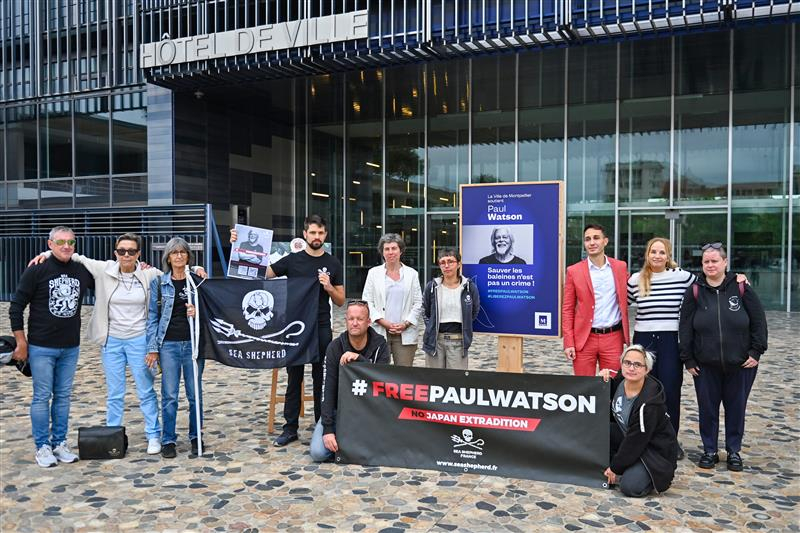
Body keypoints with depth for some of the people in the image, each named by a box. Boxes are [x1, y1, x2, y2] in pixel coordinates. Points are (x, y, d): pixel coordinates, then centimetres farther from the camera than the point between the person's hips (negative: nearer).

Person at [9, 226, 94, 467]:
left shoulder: (82, 271, 2)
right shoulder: (36, 271, -8)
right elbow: (16, 307, -4)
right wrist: (21, 342, -5)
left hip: (70, 348, 4)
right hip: (41, 348, -4)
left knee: (63, 397, 11)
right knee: (42, 397, 4)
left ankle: (60, 443, 22)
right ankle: (43, 447, 15)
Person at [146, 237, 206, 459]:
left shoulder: (198, 280, 3)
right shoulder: (159, 282, 3)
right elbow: (153, 316, 4)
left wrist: (197, 312, -14)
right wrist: (152, 348, -1)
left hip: (193, 342, 1)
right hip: (169, 344, 0)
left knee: (195, 393, 7)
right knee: (169, 395, 2)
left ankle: (195, 436, 22)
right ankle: (168, 440, 15)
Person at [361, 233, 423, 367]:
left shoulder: (412, 274, 9)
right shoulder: (373, 273, 8)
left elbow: (418, 303, 7)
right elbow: (367, 301, 3)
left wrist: (406, 324, -6)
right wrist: (384, 322, -8)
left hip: (405, 333, 0)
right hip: (379, 332, 0)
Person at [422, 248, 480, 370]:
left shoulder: (469, 287, -2)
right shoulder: (432, 287, 0)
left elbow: (474, 312, 12)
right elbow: (425, 312, 14)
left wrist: (465, 328, 10)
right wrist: (431, 328, 6)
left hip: (458, 341, -1)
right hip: (435, 340, 1)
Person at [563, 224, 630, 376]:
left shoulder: (621, 267, 5)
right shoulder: (574, 271, 0)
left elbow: (626, 301, 13)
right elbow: (567, 309, 1)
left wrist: (626, 336, 4)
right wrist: (568, 343, -5)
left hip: (613, 338, 1)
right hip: (584, 339, -1)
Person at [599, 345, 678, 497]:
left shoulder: (650, 401, -29)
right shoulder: (619, 381, -11)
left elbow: (636, 441, -23)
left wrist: (616, 467, -15)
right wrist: (603, 378, -14)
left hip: (655, 449, -7)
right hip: (626, 437, 7)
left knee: (631, 487, -26)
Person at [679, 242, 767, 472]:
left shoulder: (741, 287, -3)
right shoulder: (695, 291, -2)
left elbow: (759, 321, 1)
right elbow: (685, 327, 0)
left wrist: (756, 352, -3)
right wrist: (688, 359, -2)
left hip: (740, 364, 0)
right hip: (705, 364, 0)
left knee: (736, 407, 10)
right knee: (707, 408, 7)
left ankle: (734, 451, 27)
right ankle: (709, 451, 23)